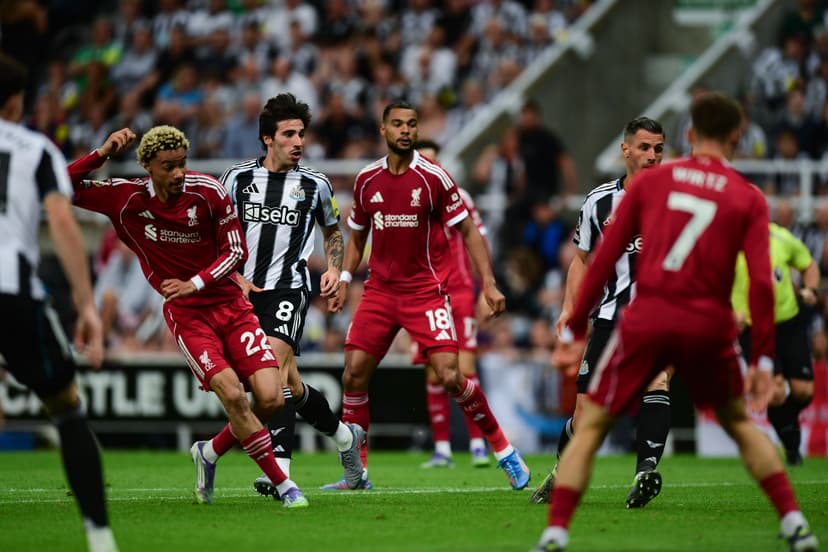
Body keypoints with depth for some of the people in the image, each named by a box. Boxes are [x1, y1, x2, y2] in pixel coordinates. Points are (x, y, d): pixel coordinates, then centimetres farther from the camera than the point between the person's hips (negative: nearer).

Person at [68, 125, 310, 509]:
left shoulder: (208, 191, -8)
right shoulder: (126, 198, -8)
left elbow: (236, 251, -3)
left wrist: (194, 284, -16)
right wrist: (103, 153, -19)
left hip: (230, 304, 2)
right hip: (186, 315, -2)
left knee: (270, 399, -11)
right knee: (231, 393, -22)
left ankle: (210, 453, 17)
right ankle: (283, 485, -10)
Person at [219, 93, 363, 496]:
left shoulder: (315, 185, 4)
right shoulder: (238, 177, 5)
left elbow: (332, 231, 21)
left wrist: (334, 269, 5)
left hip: (290, 287, -3)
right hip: (245, 291, 3)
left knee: (274, 364, -24)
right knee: (290, 385, 5)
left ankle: (279, 468, -29)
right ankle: (343, 435, 31)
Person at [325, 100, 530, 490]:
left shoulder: (433, 177, -8)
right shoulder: (367, 180, 4)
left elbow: (467, 231, -3)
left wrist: (488, 283, -10)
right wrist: (344, 279, 9)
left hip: (426, 291, -4)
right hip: (380, 292, 4)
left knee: (450, 376, -15)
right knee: (354, 374, -4)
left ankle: (504, 452, 2)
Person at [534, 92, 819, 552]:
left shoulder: (650, 181, 7)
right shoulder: (749, 198, 6)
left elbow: (605, 258, 5)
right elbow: (761, 282, -3)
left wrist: (575, 328, 10)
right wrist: (763, 359, -1)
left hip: (647, 320, -1)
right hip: (710, 325, 1)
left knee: (590, 427, 8)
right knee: (741, 423, 24)